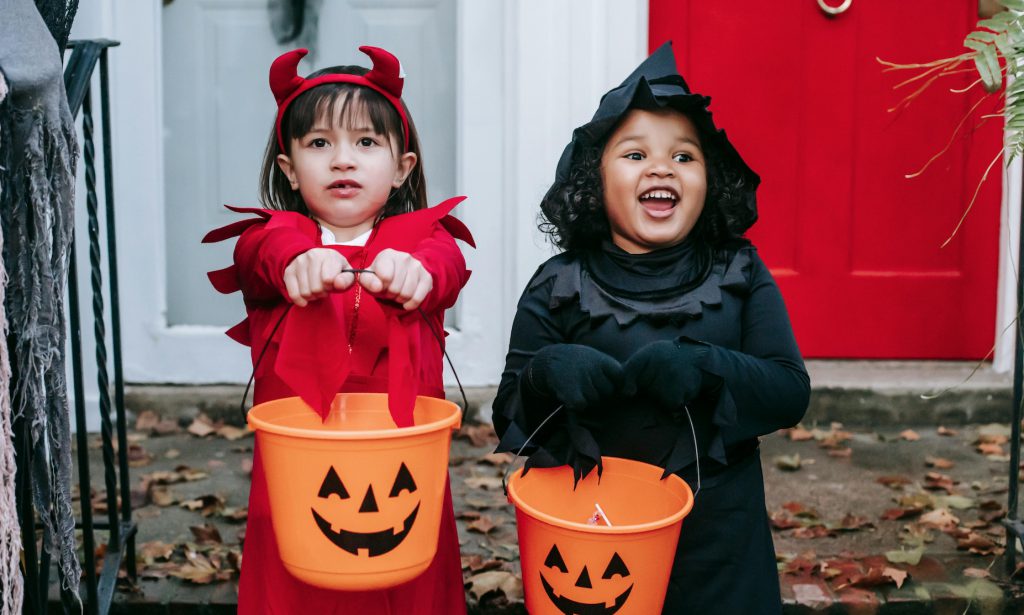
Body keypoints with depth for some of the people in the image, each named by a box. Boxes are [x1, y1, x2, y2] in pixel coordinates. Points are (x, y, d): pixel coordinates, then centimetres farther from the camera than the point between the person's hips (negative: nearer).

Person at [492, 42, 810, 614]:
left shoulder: (740, 275, 0)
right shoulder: (558, 288, -3)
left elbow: (790, 391, -6)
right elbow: (510, 417, -2)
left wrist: (704, 368, -23)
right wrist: (546, 374, -23)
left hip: (716, 537, 1)